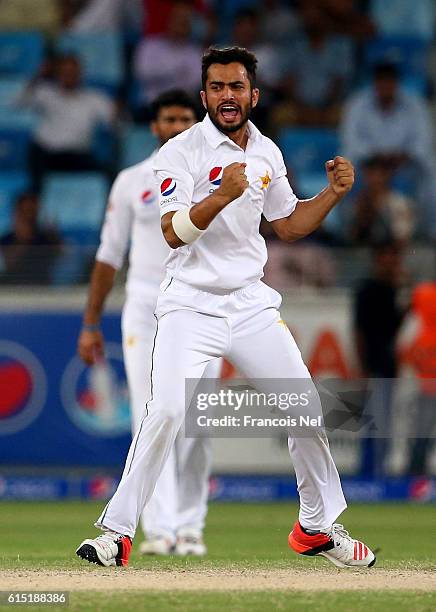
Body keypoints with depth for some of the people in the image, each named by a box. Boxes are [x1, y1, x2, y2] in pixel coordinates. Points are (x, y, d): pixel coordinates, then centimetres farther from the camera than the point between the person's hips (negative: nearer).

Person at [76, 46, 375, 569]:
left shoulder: (267, 153, 10)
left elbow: (289, 225, 20)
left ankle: (317, 527, 23)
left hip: (251, 304, 6)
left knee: (306, 408, 4)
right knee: (168, 410, -23)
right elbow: (174, 232, -19)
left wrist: (333, 193, 5)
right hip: (191, 305, -5)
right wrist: (222, 196, -34)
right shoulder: (181, 152, -9)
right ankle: (116, 531, -14)